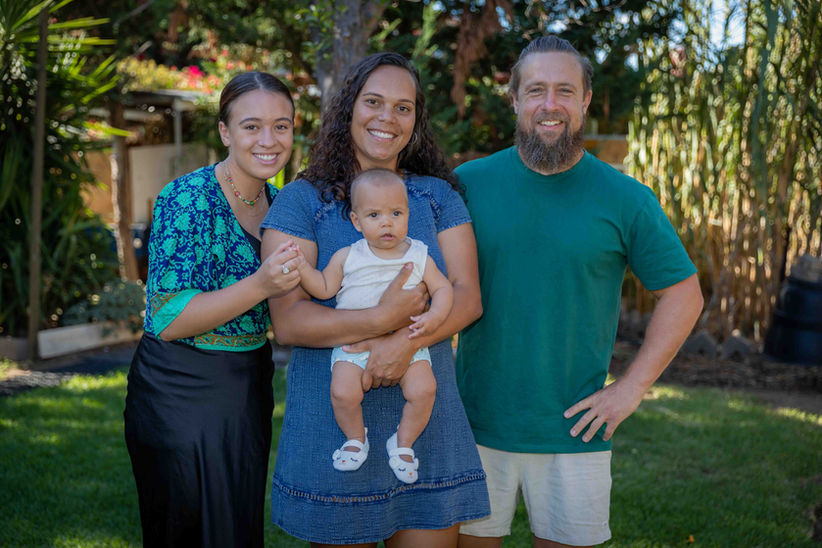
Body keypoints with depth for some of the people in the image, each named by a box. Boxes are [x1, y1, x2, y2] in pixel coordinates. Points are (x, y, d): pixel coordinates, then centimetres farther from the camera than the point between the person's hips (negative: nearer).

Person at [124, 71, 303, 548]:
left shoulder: (278, 202, 5)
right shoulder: (187, 199, -17)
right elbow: (168, 321, -23)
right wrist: (260, 286, -34)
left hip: (249, 391, 7)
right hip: (183, 395, -7)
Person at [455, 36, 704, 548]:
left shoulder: (626, 198, -3)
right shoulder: (468, 183, -1)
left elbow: (684, 295, 3)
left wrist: (632, 387, -3)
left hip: (574, 431, 0)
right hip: (474, 426, 1)